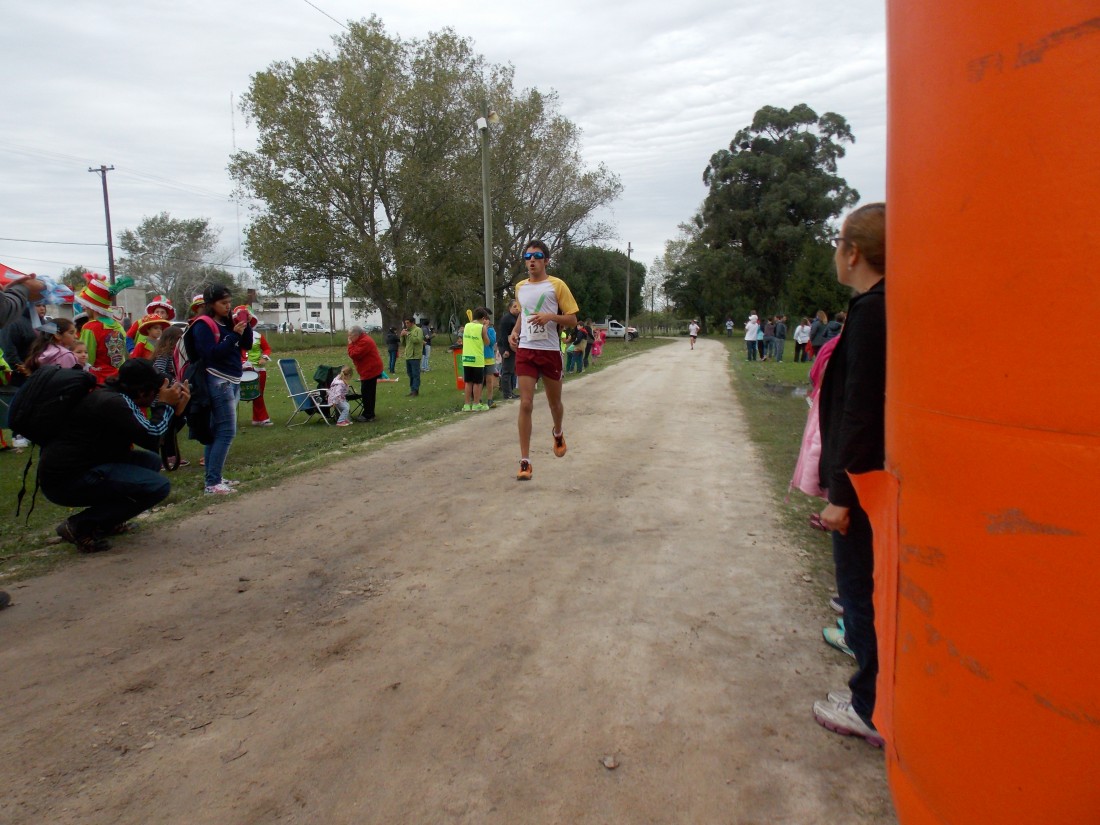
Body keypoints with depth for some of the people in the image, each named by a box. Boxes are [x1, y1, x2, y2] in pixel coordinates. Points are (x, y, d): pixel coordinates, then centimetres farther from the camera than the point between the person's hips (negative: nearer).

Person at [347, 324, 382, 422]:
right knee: (367, 393, 16)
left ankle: (368, 415, -1)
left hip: (370, 371, -11)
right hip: (369, 370, 11)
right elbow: (353, 354, 18)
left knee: (367, 394, -7)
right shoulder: (362, 340, 15)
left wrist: (350, 344, -13)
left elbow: (354, 355, -22)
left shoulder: (364, 342, -19)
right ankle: (368, 414, 24)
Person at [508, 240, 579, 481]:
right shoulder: (520, 287, 10)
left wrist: (550, 317, -20)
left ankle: (558, 433, 48)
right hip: (525, 351, 2)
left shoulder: (557, 285, -3)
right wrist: (515, 332, 8)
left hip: (550, 351, -2)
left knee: (554, 402, 14)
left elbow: (572, 319, -3)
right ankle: (525, 461, -5)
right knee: (525, 404, -8)